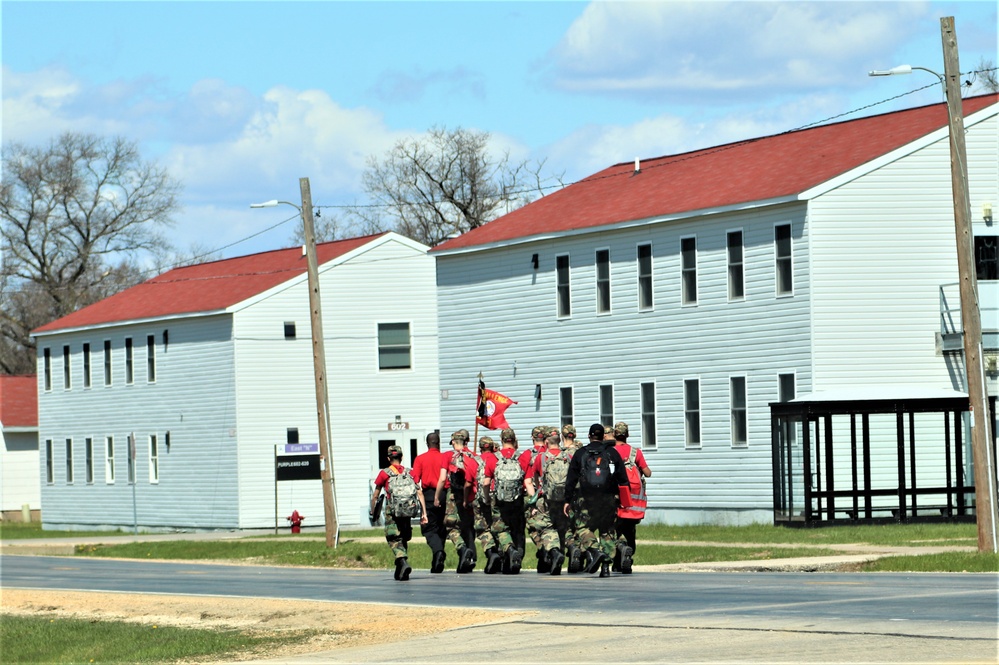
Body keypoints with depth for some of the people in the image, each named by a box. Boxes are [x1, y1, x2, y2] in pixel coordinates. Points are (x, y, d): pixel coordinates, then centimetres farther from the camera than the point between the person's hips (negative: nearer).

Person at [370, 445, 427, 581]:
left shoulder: (384, 473, 5)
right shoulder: (410, 473, 13)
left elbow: (375, 495, 8)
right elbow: (420, 493, 6)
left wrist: (372, 511, 23)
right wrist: (424, 513, 6)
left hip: (393, 510, -4)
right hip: (409, 511, 4)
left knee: (394, 539, -3)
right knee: (404, 538, 18)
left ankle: (403, 563, -27)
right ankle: (400, 571, 20)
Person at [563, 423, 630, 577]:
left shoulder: (580, 454, 7)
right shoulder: (612, 453, 8)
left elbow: (571, 479, 5)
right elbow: (623, 479, 8)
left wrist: (568, 500, 9)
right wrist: (623, 499, 14)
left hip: (586, 498, -1)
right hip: (608, 499, 1)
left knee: (585, 528, 4)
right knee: (608, 531, 7)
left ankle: (593, 550, -25)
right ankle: (606, 565, 0)